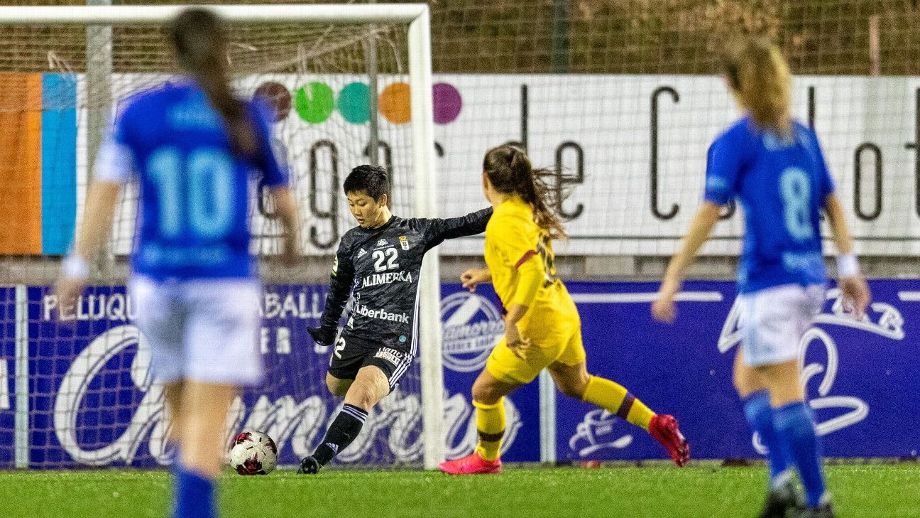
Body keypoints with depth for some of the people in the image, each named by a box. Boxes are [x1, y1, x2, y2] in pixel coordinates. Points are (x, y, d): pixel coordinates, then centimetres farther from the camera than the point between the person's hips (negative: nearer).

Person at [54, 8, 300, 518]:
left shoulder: (139, 112, 2)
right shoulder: (248, 117, 0)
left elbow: (104, 190, -5)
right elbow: (283, 199, 8)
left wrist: (77, 266, -3)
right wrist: (292, 238, 29)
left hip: (156, 279, 2)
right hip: (225, 282, -2)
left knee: (183, 410, 18)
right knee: (208, 418, -7)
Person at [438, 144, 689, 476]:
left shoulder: (505, 220, -21)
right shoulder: (527, 209, 7)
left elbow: (533, 271, -32)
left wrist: (512, 322, -32)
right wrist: (487, 275, 22)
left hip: (537, 328, -9)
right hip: (563, 315, 9)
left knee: (485, 390, 9)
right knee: (577, 384, 28)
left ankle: (486, 458, 30)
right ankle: (655, 423, 24)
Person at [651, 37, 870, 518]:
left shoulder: (734, 143, -7)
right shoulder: (803, 136, 12)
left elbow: (707, 215, -11)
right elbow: (833, 206, 14)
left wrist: (672, 280, -9)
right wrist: (849, 267, 17)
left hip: (768, 277, -7)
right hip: (810, 278, 7)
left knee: (785, 392, -4)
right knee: (747, 378, 17)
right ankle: (782, 478, 3)